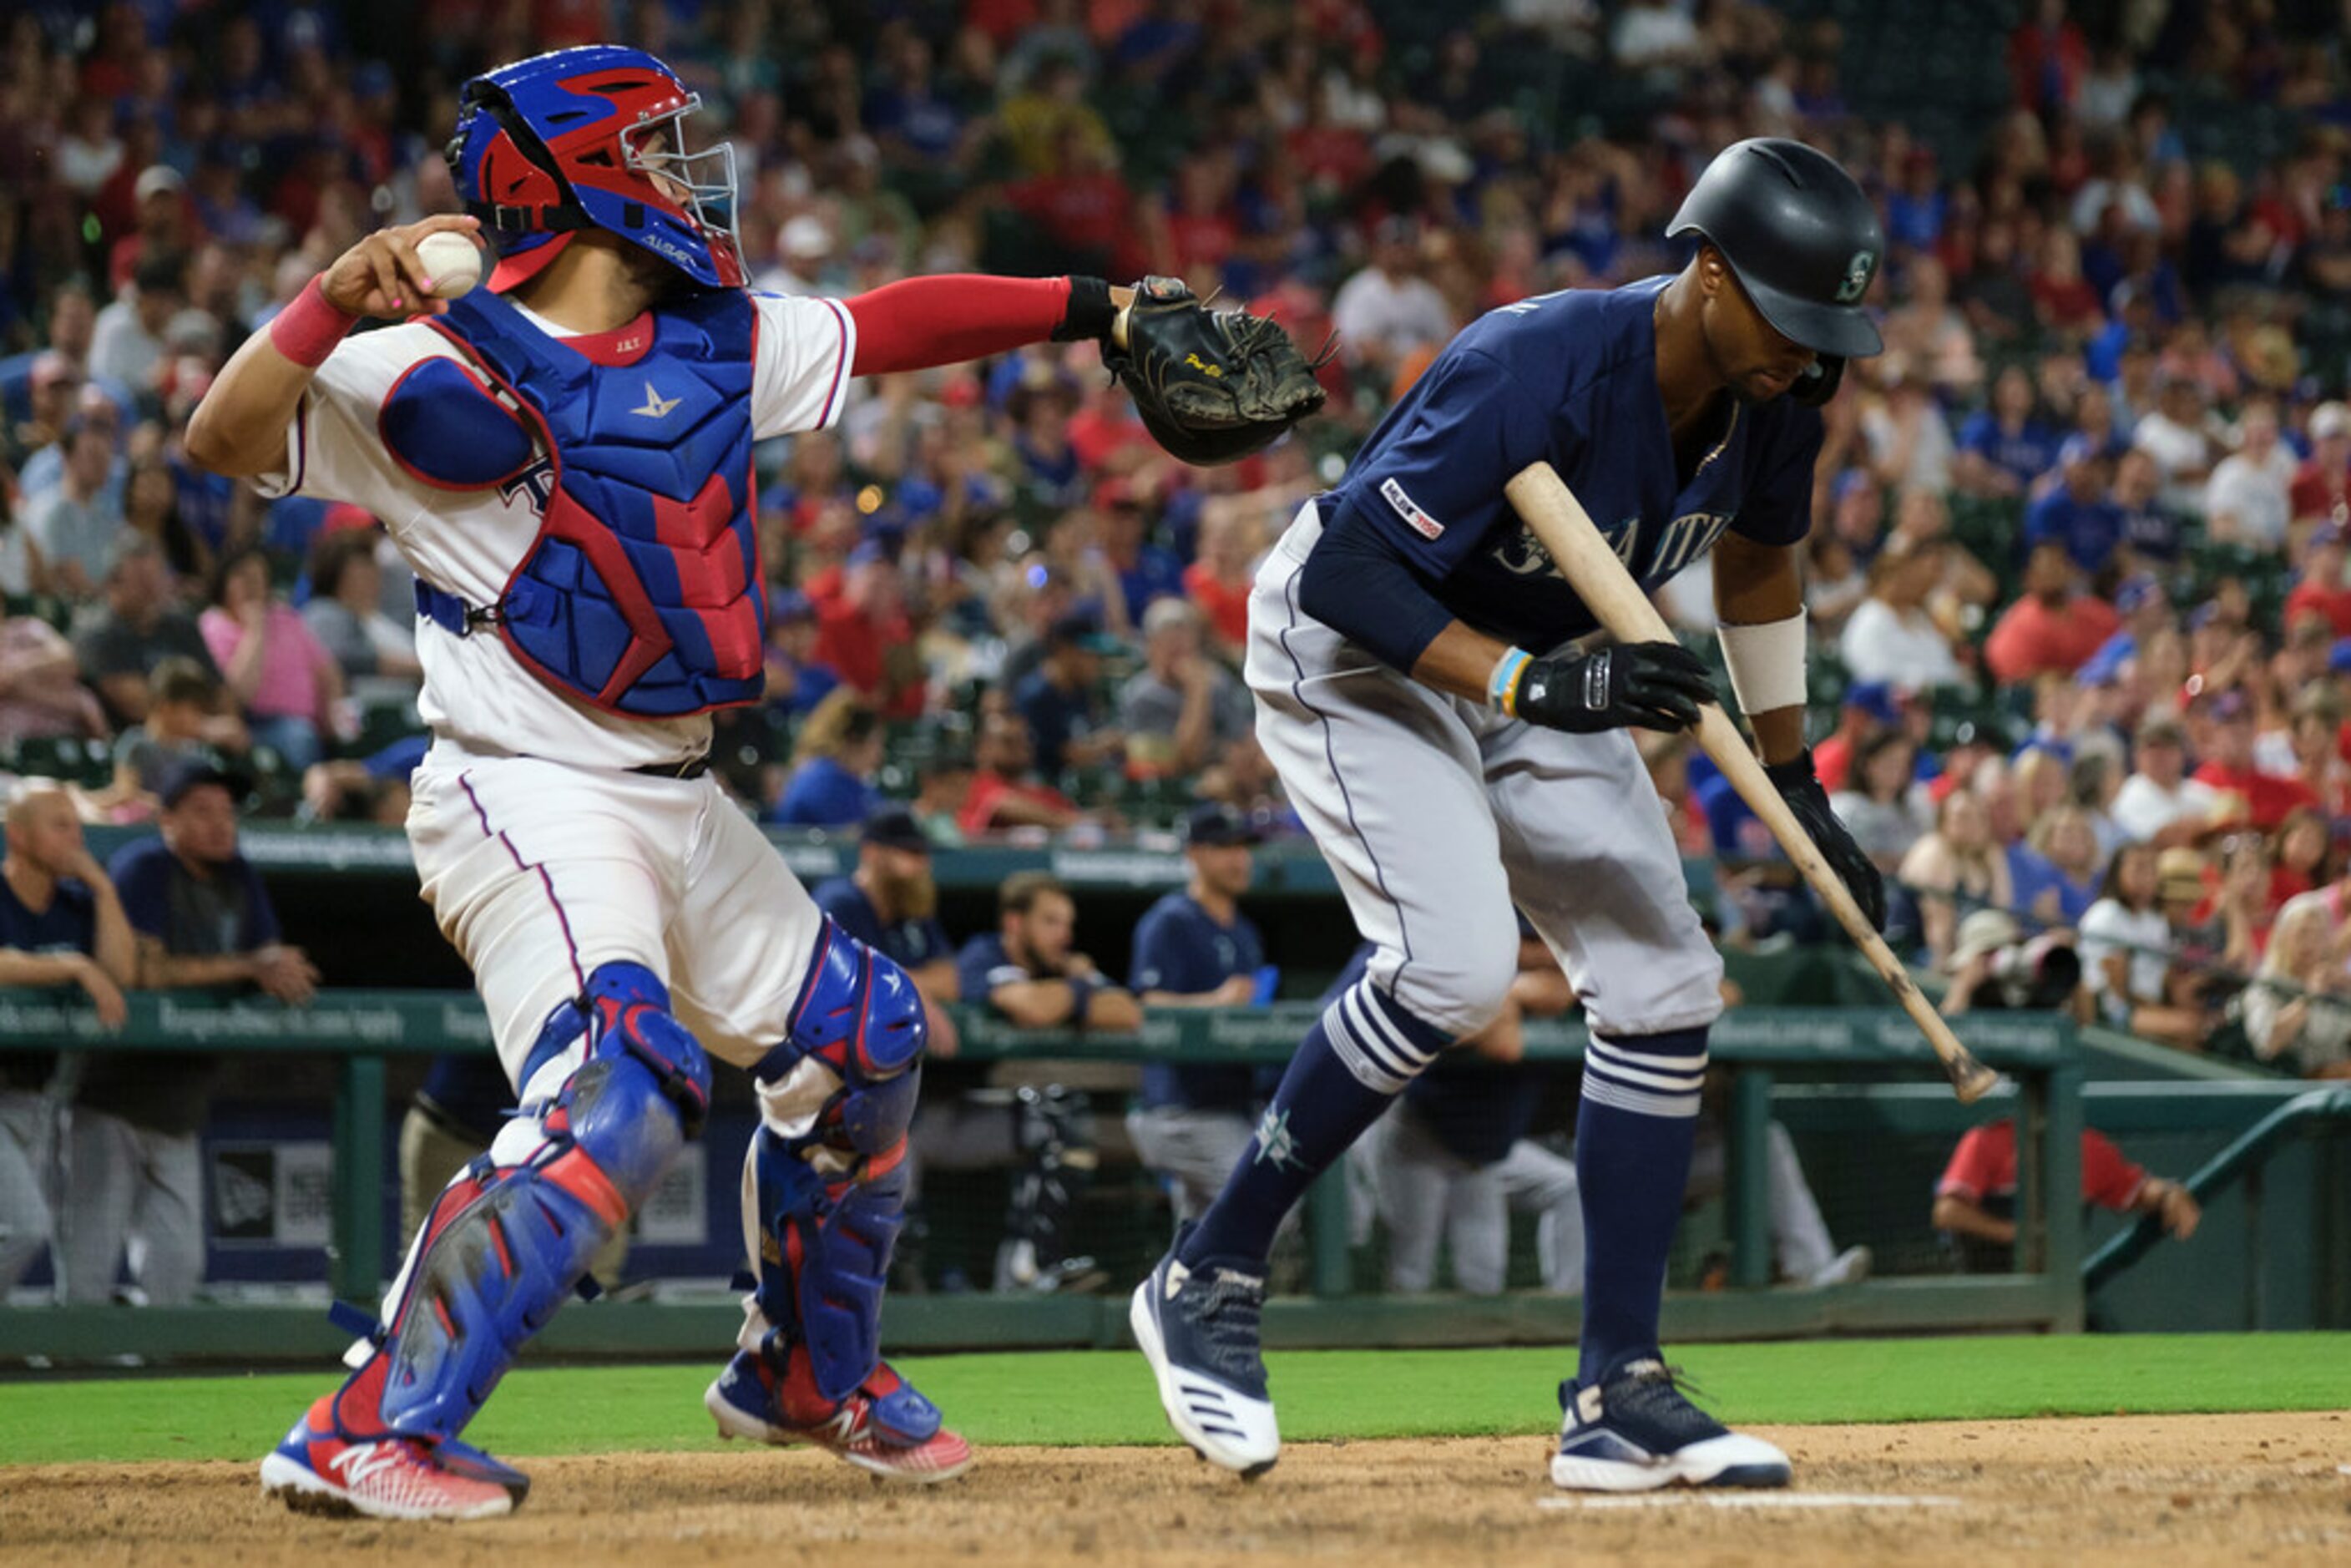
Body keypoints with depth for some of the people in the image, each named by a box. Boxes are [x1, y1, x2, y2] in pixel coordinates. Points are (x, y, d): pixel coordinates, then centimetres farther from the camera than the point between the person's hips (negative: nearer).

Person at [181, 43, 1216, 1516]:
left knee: (857, 1036, 19)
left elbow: (888, 326, 18)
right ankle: (365, 1437, -28)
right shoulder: (450, 375, -16)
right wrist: (339, 297, -39)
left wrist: (1095, 307, 13)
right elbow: (227, 438, -23)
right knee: (623, 1088, -28)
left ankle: (810, 1374, 41)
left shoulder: (713, 344, 7)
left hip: (679, 805, 9)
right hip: (531, 801, -9)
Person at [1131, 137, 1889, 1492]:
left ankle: (1620, 1396, 3)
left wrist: (1794, 783, 14)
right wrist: (1537, 689, -42)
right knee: (1455, 964, -27)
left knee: (1665, 985, -2)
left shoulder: (1774, 398, -12)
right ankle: (1211, 1278, -11)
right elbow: (1347, 569, -34)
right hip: (1352, 651, -8)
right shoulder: (1541, 369, -34)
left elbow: (1760, 560, 11)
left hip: (1531, 666, 8)